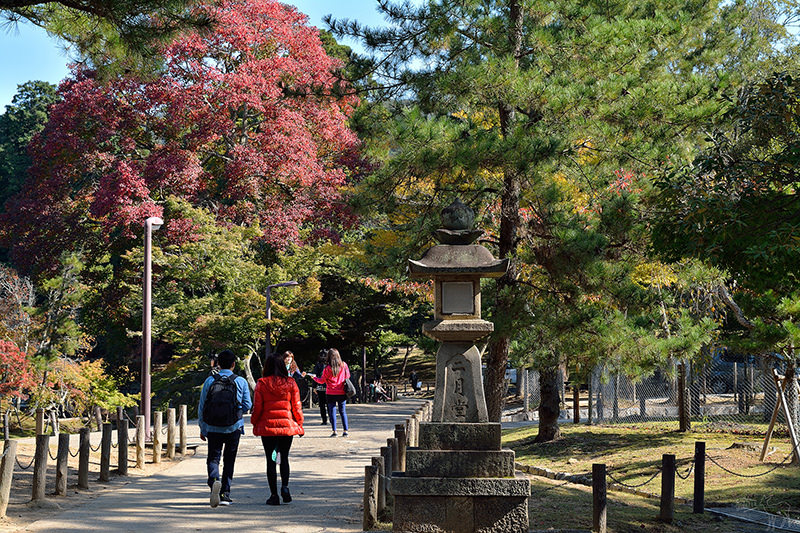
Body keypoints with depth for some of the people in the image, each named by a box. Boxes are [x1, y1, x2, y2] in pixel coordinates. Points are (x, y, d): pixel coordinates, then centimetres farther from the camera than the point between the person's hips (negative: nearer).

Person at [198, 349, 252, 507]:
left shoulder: (210, 380, -1)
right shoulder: (241, 382, -3)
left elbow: (201, 407, 1)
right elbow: (247, 405, 0)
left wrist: (202, 428, 11)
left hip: (213, 428, 0)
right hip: (233, 428, 0)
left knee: (213, 458, 5)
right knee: (229, 460, 12)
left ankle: (214, 480, -24)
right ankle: (225, 493, 13)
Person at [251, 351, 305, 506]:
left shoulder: (261, 384, -5)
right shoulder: (290, 383, -1)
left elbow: (257, 407, -3)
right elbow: (297, 407, 2)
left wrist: (254, 423, 11)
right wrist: (299, 424, 13)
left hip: (267, 426, -1)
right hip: (287, 425, 1)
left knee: (271, 460, 6)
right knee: (284, 457, 15)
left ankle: (274, 495, 5)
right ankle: (285, 486, -5)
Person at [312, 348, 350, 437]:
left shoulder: (328, 368, -12)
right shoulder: (344, 365, -4)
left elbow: (322, 380, -2)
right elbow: (348, 376, 10)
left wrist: (314, 378, 15)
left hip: (331, 393, -3)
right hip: (342, 393, 3)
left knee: (332, 411, 4)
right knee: (343, 411, 10)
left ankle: (334, 431, 0)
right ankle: (345, 431, 7)